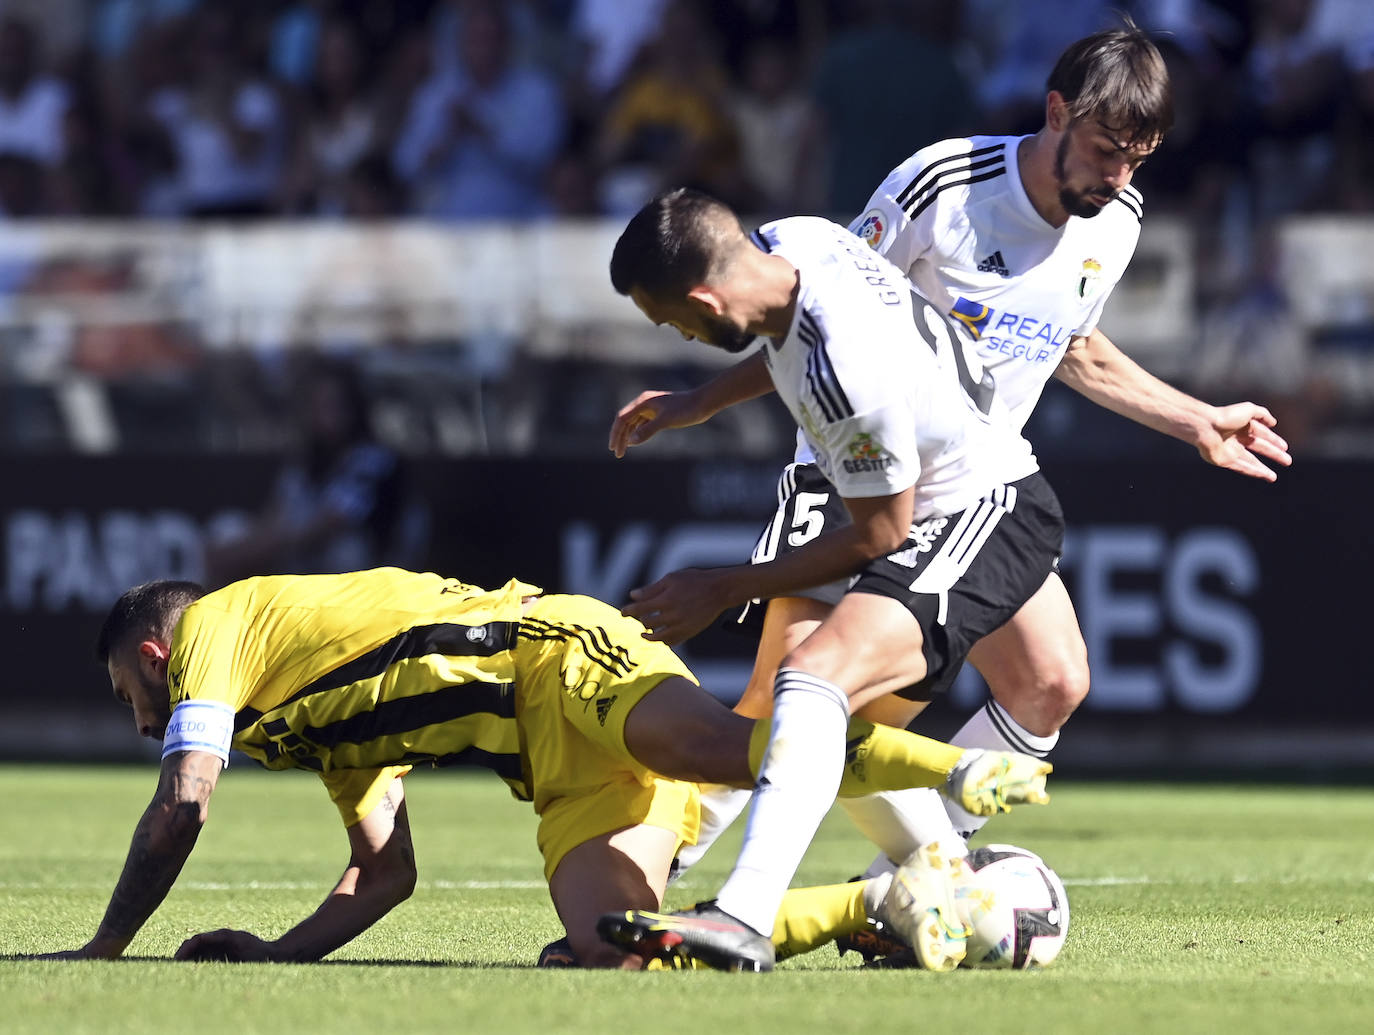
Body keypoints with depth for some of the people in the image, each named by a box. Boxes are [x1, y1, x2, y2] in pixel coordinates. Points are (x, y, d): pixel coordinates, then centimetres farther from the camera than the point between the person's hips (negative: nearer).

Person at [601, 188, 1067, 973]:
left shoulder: (847, 375, -33)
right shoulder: (789, 242, -7)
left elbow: (881, 533, -18)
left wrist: (726, 589, -12)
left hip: (986, 517, -11)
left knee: (817, 673, -31)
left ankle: (746, 917, -48)